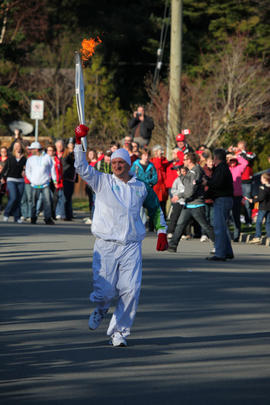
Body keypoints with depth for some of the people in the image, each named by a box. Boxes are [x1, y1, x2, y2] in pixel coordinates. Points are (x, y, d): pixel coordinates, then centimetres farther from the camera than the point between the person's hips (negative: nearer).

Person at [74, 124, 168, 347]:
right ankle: (101, 309, 31)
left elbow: (155, 209, 26)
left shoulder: (141, 188, 10)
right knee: (104, 292, -6)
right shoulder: (102, 182, 5)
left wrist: (162, 232, 19)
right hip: (105, 246, -1)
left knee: (131, 290, -9)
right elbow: (82, 168, -7)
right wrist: (79, 142, -17)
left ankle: (119, 331, 7)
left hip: (131, 247, 1)